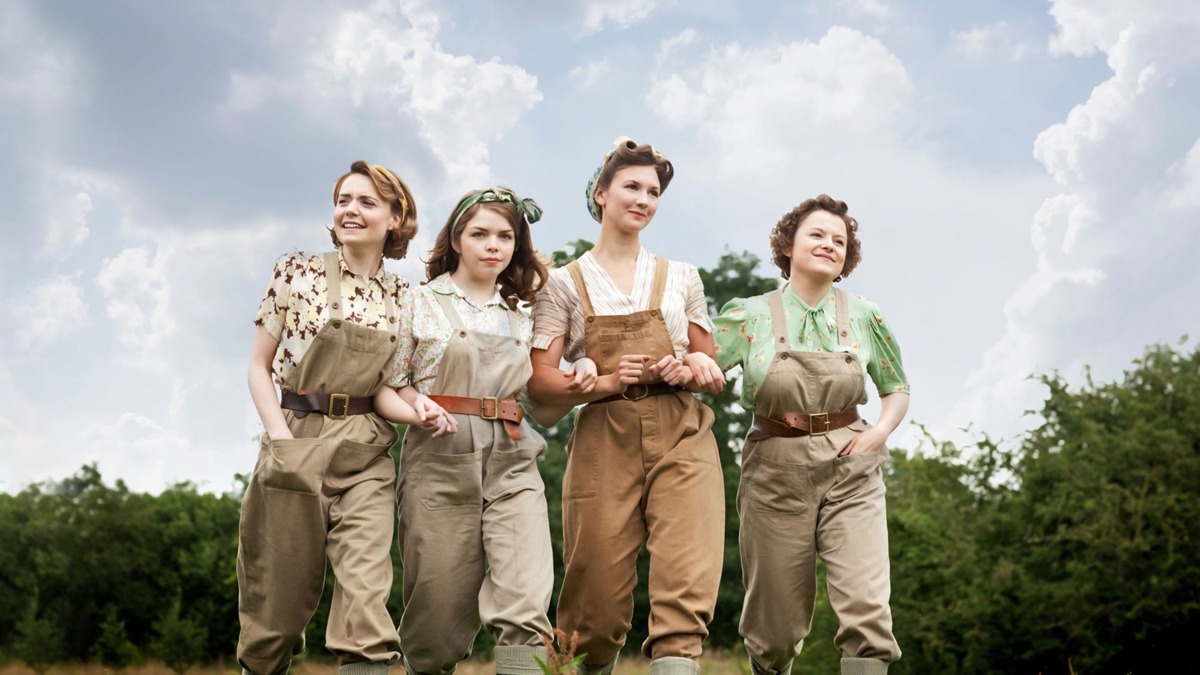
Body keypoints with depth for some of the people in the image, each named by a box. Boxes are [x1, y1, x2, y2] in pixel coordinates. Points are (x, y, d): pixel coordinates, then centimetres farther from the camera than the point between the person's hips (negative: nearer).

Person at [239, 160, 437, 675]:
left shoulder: (403, 298, 8)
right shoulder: (297, 273, 2)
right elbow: (259, 366, 3)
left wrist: (417, 411, -9)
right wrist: (281, 438, -10)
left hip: (366, 458, 1)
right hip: (294, 445, -1)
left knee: (366, 600, -14)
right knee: (277, 599, 6)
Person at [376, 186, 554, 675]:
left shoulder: (521, 316, 16)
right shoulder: (421, 304, 6)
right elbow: (385, 389, 4)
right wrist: (415, 409, -15)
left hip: (512, 468, 2)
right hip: (439, 465, -2)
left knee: (526, 605, -16)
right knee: (439, 612, 0)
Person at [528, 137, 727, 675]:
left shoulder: (681, 278, 16)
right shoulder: (565, 284, 9)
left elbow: (711, 369, 19)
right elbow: (540, 384, 1)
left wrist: (693, 366, -4)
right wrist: (609, 382, -15)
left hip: (681, 435, 1)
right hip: (603, 442, -1)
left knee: (687, 588, -16)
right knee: (599, 596, -2)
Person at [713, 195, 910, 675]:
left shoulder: (864, 317, 5)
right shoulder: (751, 316, 0)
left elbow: (897, 389, 16)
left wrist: (880, 431, -4)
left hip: (850, 473, 1)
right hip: (776, 472, -1)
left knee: (868, 610, -16)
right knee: (776, 623, 7)